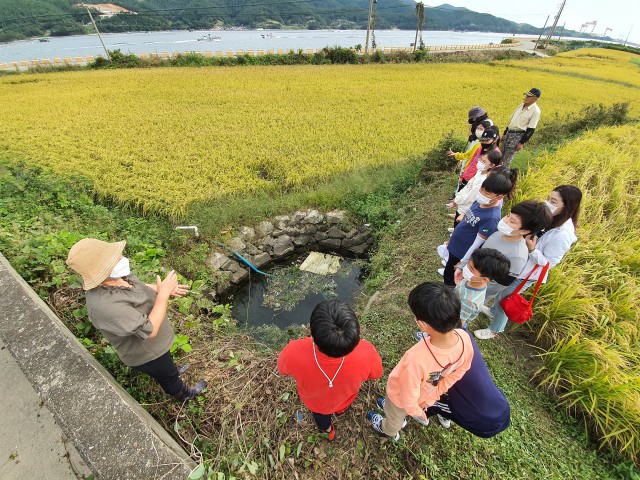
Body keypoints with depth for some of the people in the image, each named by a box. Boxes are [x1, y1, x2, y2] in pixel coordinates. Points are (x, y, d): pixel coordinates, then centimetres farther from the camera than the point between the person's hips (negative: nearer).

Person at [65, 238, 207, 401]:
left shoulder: (114, 277, -17)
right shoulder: (106, 306, -43)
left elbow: (138, 287, 4)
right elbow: (150, 330, -37)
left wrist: (162, 289, -12)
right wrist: (163, 294, -32)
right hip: (145, 354, -6)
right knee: (167, 376, 24)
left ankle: (172, 371, 66)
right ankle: (185, 394, 52)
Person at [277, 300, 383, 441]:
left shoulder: (293, 354, -45)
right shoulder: (366, 354, -44)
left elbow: (283, 369, -18)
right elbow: (376, 374, -17)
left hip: (314, 400, 0)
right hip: (345, 398, 1)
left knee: (321, 415, 38)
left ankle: (328, 430, 69)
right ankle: (341, 409, 73)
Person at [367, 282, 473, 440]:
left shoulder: (416, 360, -48)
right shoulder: (464, 339, -30)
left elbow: (408, 399, -29)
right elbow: (457, 373, -9)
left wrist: (417, 412, -4)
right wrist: (430, 399, 4)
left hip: (400, 392, -3)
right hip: (426, 391, 4)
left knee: (395, 416, 34)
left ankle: (389, 431, 66)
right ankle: (392, 407, 70)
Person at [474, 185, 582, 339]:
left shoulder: (563, 235, -31)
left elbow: (549, 262, -23)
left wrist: (532, 249, -35)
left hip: (526, 273, -7)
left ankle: (494, 329, 36)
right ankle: (493, 311, 57)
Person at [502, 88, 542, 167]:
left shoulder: (536, 111, -12)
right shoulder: (522, 105, 11)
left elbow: (531, 129, -15)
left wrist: (522, 143, -18)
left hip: (518, 136, -8)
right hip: (509, 133, 8)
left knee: (507, 159, -6)